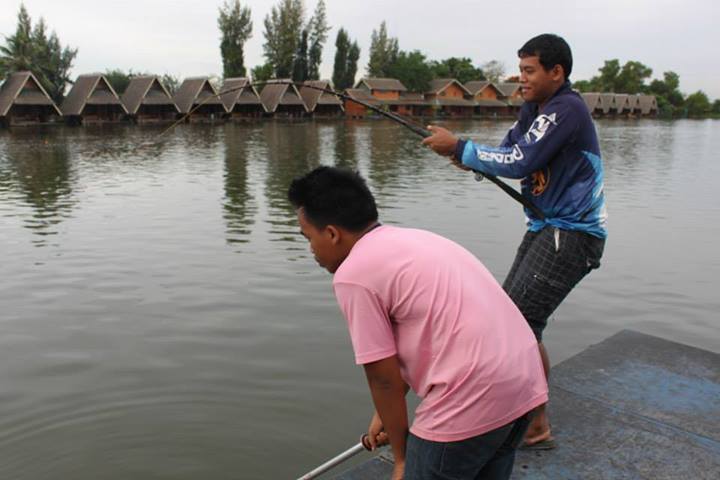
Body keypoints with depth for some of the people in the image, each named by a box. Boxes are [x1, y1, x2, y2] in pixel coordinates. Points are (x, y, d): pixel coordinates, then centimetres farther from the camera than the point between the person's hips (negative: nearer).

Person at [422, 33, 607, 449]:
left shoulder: (568, 109, -19)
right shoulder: (534, 108, 10)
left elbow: (518, 164, -26)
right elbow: (508, 153, 9)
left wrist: (459, 147, -19)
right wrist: (469, 160, -12)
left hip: (573, 233, -10)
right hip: (546, 228, 10)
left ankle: (537, 428, 1)